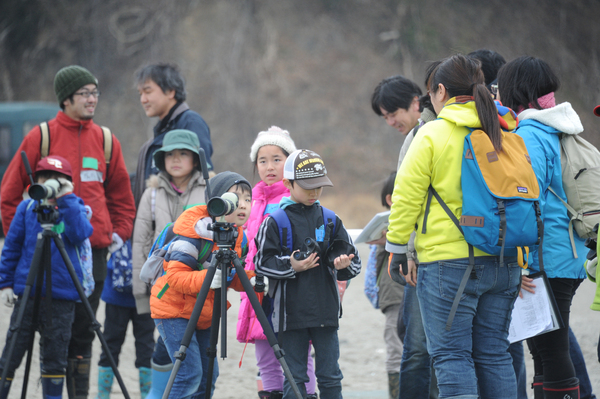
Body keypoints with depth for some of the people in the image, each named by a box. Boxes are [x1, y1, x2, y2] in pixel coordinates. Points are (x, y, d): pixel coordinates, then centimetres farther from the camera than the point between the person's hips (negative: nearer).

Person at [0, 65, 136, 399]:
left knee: (83, 330, 5)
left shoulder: (106, 141, 10)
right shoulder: (41, 137, -1)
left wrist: (120, 233, 8)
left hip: (94, 249, 3)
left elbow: (122, 196, 19)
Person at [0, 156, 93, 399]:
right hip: (28, 294, 0)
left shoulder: (74, 208, 4)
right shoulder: (27, 208, 5)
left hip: (62, 296, 0)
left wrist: (66, 199, -18)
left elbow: (81, 234, -17)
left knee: (54, 358, 6)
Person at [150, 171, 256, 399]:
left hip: (204, 316, 8)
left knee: (208, 376, 7)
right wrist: (206, 278, -43)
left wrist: (252, 281, -9)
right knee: (190, 375, -15)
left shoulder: (239, 237, 3)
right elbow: (176, 276, -26)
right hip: (174, 310, -8)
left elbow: (232, 277, 13)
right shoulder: (196, 231, -21)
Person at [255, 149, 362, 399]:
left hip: (325, 311, 3)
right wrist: (291, 267, -19)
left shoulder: (330, 220, 8)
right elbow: (262, 263, -4)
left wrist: (343, 264, -15)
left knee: (330, 377, 5)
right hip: (291, 313, -3)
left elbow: (353, 259, 7)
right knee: (294, 378, 3)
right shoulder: (275, 222, -3)